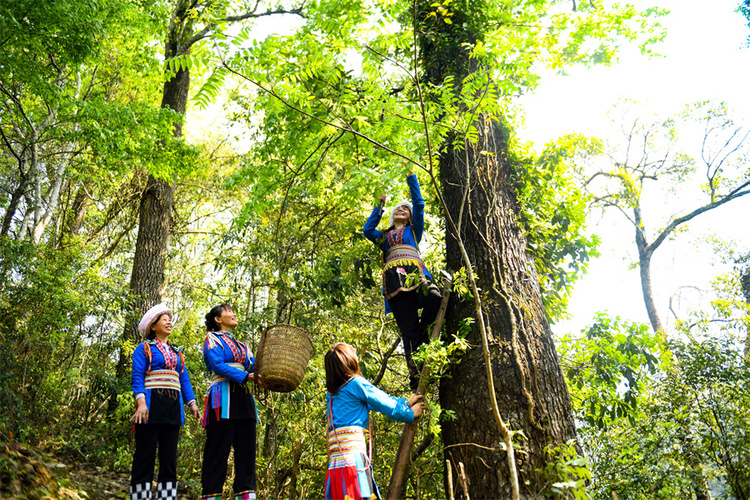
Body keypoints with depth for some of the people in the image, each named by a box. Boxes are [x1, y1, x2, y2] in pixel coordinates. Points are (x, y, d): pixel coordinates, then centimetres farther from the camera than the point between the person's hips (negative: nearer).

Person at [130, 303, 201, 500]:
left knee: (170, 456, 4)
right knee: (146, 454, -5)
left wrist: (192, 403, 7)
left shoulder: (177, 353, 23)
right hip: (152, 404, -5)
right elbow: (137, 376, -5)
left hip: (173, 408, 6)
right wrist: (141, 402, -19)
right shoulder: (144, 348, 6)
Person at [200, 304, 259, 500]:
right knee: (218, 449, -6)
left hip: (243, 398, 6)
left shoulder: (242, 346, 26)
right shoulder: (212, 338, 7)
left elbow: (253, 366, 11)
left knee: (246, 449, 0)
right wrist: (246, 376, -21)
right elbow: (217, 364, -10)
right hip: (223, 397, -6)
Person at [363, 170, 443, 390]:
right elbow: (368, 230, 16)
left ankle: (423, 333, -9)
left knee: (435, 297, -35)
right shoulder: (384, 236, 32)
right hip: (394, 281, 1)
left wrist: (411, 178, 24)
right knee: (408, 329, -8)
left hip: (414, 273, -1)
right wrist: (380, 205, 25)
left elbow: (419, 204, 20)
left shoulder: (414, 230, 28)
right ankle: (414, 373, -9)